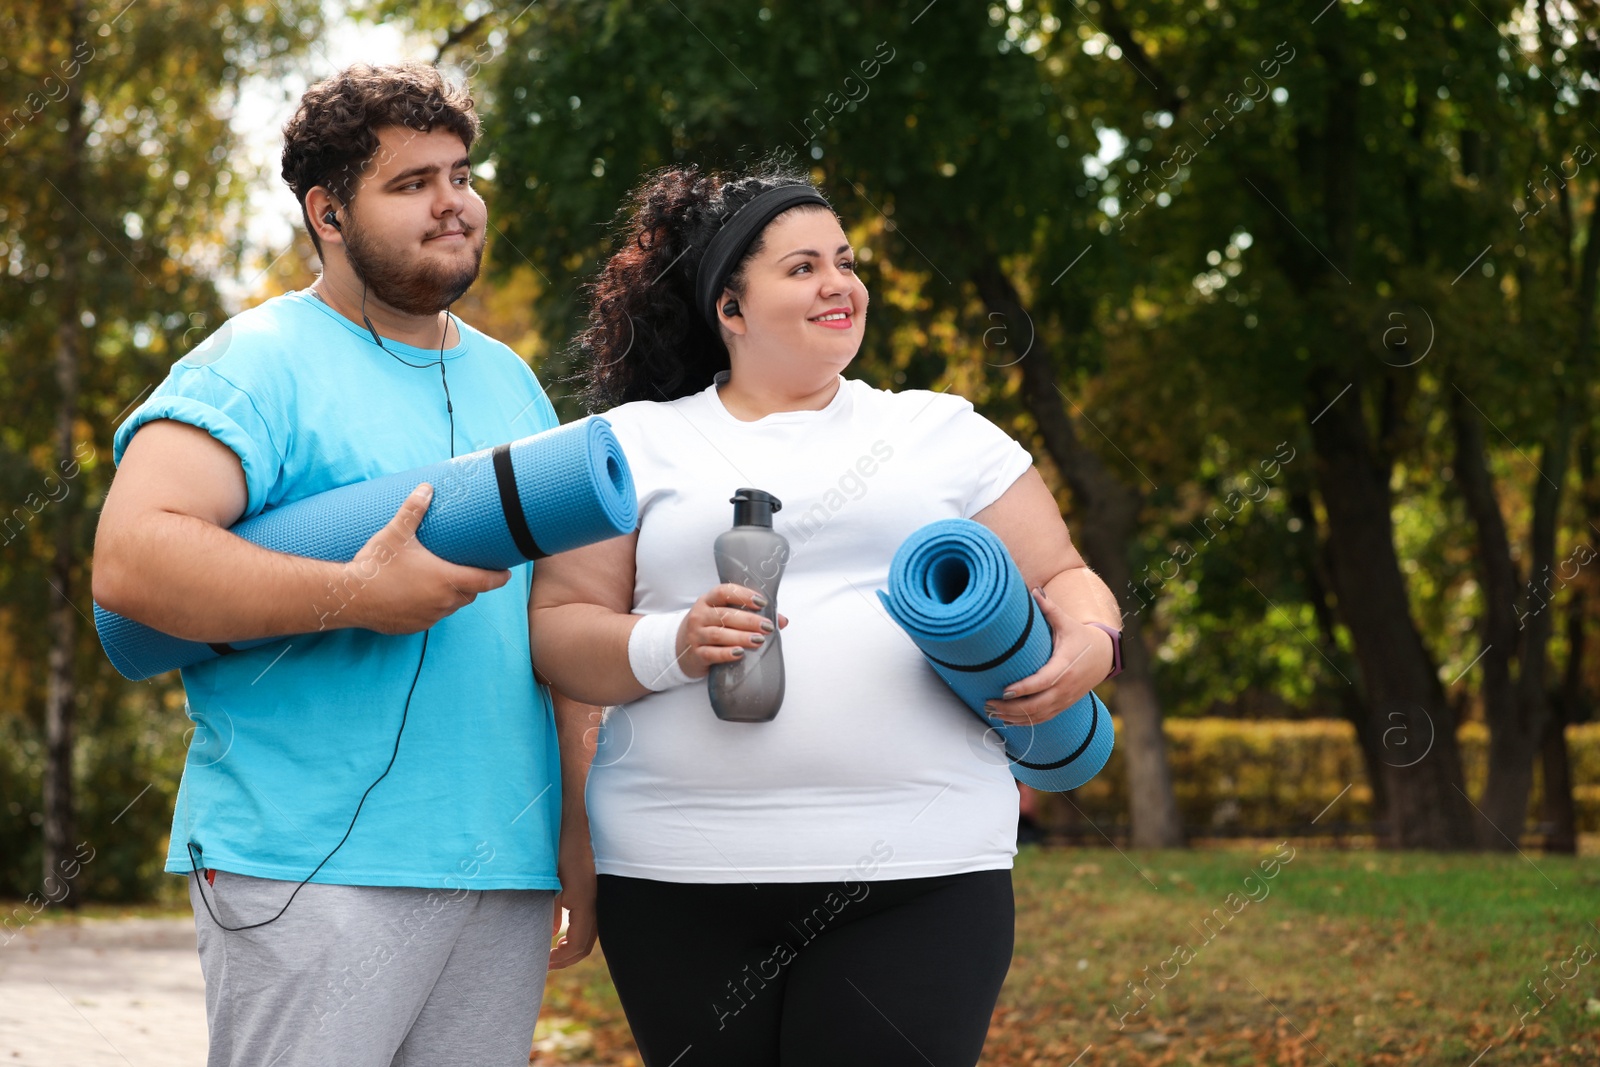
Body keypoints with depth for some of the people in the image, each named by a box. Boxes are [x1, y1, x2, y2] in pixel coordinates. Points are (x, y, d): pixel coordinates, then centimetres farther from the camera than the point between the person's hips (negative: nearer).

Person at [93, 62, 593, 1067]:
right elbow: (131, 558, -17)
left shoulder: (510, 381, 18)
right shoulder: (263, 363, -5)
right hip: (312, 870, -6)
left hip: (506, 870, 7)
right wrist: (357, 597, -22)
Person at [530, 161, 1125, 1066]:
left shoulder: (944, 432, 15)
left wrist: (1088, 642, -7)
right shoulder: (636, 443, 11)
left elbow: (1062, 577, 16)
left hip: (922, 878, 0)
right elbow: (558, 633, 5)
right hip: (679, 881, 0)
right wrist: (672, 647, -14)